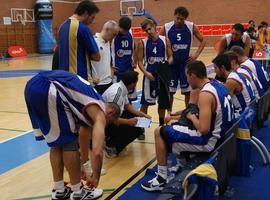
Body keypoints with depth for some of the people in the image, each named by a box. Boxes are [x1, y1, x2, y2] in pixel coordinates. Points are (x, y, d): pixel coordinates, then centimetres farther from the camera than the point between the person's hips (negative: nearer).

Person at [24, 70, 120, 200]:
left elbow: (83, 136, 43)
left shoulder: (89, 107, 31)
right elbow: (97, 152, -4)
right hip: (48, 89, -9)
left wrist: (85, 168, 53)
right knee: (68, 143, 7)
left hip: (32, 85, 9)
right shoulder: (99, 113, 6)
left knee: (56, 143, 20)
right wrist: (95, 178, 13)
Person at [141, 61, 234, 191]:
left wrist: (192, 117, -11)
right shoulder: (217, 84, 5)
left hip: (209, 140, -10)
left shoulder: (205, 94, -24)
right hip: (222, 134, 10)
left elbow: (203, 129, -29)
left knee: (160, 132, -2)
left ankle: (162, 178, 5)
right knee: (177, 125, 27)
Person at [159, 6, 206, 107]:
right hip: (171, 63, 0)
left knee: (188, 91, 7)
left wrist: (196, 54, -7)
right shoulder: (166, 27, -8)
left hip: (186, 62, 0)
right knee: (169, 91, 6)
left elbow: (203, 40, 3)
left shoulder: (191, 27, -7)